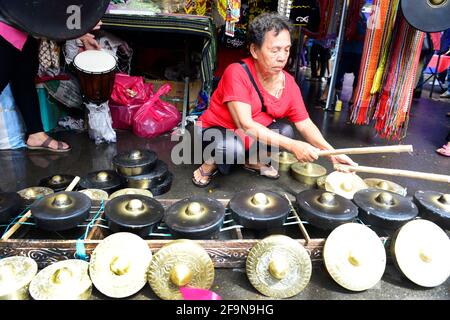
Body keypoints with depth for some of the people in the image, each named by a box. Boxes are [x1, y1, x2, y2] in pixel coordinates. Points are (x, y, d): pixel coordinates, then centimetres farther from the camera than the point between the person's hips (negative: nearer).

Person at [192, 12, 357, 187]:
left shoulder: (289, 83, -9)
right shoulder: (237, 73, -27)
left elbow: (305, 124, -5)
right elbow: (245, 125, -34)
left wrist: (331, 152, -22)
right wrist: (292, 146, -39)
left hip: (255, 136, 6)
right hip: (217, 131, -6)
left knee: (285, 130, -15)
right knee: (231, 148, -36)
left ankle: (254, 160, 12)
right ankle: (212, 163, -1)